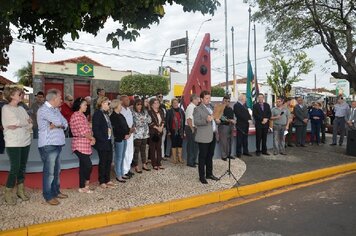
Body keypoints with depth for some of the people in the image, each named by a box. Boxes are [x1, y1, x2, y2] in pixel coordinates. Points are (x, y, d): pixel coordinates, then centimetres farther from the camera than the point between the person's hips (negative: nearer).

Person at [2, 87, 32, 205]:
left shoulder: (21, 108, 12)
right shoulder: (6, 108, -5)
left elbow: (30, 124, 6)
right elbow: (18, 122, -15)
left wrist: (19, 125, -10)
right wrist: (26, 122, 1)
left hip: (25, 141, 6)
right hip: (13, 143, -6)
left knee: (22, 167, 10)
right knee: (15, 168, -5)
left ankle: (21, 190, 23)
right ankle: (8, 194, 9)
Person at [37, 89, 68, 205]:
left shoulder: (55, 109, 16)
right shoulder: (44, 109, -12)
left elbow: (65, 124, 10)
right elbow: (58, 121, -23)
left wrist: (58, 125, -10)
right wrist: (59, 123, 0)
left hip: (57, 144, 9)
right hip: (48, 145, -9)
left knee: (57, 170, 15)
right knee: (49, 172, -3)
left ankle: (56, 191, 26)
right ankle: (48, 196, 6)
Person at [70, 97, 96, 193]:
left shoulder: (82, 115, 16)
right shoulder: (76, 116, -14)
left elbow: (88, 129, 17)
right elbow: (82, 132, -18)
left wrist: (91, 139, 0)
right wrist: (92, 138, -4)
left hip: (85, 144, 9)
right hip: (80, 145, -9)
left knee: (83, 166, 11)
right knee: (88, 165, -9)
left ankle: (82, 187, 18)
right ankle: (85, 184, 8)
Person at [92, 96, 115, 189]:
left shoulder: (106, 113, 15)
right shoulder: (97, 113, -11)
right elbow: (95, 128, -18)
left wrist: (111, 137, 7)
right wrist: (102, 139, -19)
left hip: (108, 141, 8)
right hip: (102, 142, -8)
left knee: (109, 160, 12)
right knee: (103, 162, 1)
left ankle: (107, 180, 24)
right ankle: (102, 182, 13)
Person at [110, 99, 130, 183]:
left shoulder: (120, 115, 15)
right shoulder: (113, 116, -10)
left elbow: (126, 125, 15)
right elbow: (116, 129, -16)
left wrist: (128, 133, -1)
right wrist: (124, 136, -12)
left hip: (124, 138, 8)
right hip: (119, 139, -8)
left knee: (122, 157, 13)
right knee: (119, 157, -2)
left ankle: (121, 174, 22)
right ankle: (118, 176, 6)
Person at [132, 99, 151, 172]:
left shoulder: (145, 112, 10)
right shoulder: (133, 113, -7)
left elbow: (149, 120, 5)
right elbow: (134, 123, -14)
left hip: (145, 134, 5)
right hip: (137, 134, -5)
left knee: (143, 150, 13)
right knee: (137, 150, 1)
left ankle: (144, 165, 23)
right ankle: (136, 166, 10)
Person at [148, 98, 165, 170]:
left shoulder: (161, 111, 11)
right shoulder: (149, 112, -8)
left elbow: (163, 120, 12)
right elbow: (150, 122, -13)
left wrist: (161, 127, -4)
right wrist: (157, 128, -13)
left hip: (160, 132, 6)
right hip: (152, 132, -6)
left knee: (159, 148, 8)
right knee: (153, 148, 2)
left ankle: (159, 163, 16)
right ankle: (154, 164, 9)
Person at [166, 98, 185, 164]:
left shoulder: (181, 111, 7)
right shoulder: (169, 112, -2)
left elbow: (184, 121, 10)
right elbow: (167, 122, -3)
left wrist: (184, 130, 6)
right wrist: (168, 131, -8)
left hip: (180, 131, 3)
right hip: (173, 131, -3)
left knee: (180, 144, 8)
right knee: (174, 144, 5)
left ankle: (180, 158, 17)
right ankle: (174, 159, 12)